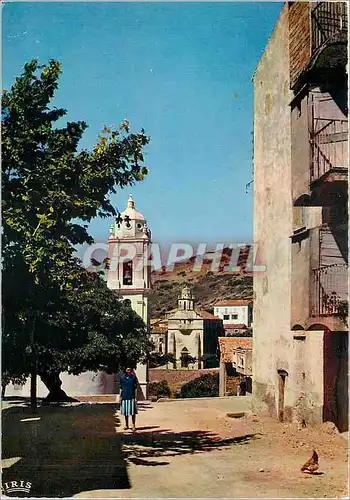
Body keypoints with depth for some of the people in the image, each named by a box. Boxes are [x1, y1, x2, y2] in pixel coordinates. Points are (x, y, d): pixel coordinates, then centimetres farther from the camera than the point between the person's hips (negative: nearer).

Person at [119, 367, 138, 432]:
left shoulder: (133, 377, 1)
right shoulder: (122, 378, 8)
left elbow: (135, 388, 1)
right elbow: (121, 388, 12)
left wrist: (135, 397, -4)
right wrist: (120, 397, 7)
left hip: (132, 397, -3)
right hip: (124, 397, 3)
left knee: (133, 412, -3)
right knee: (125, 412, 9)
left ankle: (134, 426, 4)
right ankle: (126, 425, 20)